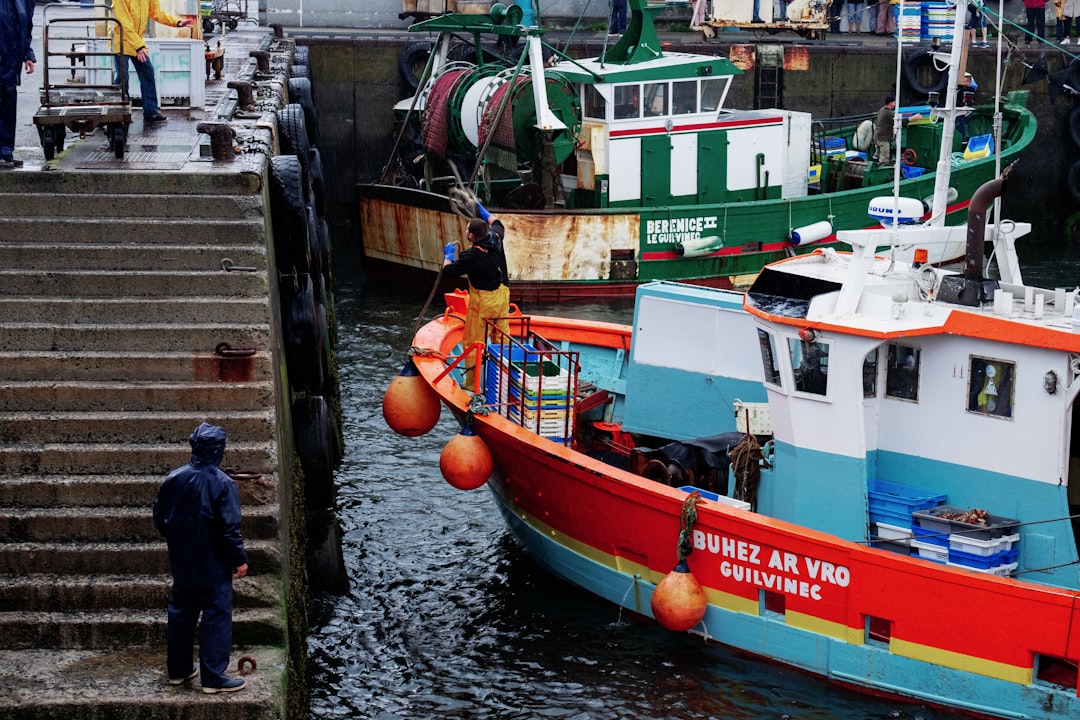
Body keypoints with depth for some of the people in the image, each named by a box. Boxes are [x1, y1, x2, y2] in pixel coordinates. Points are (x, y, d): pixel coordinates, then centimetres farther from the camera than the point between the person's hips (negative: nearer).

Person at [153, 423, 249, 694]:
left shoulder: (173, 479, -1)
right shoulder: (222, 484, -17)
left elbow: (160, 519, 8)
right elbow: (230, 528, -18)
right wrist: (239, 559, -6)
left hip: (182, 563, 6)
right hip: (214, 566, -6)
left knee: (181, 613, 17)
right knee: (217, 616, 2)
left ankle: (178, 669, 26)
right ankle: (213, 677, 3)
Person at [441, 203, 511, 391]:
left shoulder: (472, 255, -23)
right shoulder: (495, 239, -3)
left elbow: (448, 271, -12)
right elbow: (497, 223, 22)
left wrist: (448, 254, 7)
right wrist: (482, 211, 33)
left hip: (483, 301, -8)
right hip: (502, 295, 8)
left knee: (472, 342, 2)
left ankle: (472, 384, 5)